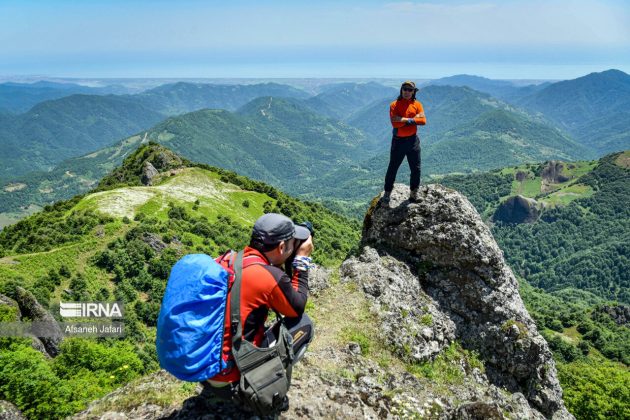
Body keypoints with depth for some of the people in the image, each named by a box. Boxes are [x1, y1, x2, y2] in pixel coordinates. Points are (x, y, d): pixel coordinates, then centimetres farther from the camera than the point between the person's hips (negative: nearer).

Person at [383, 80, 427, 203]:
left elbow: (423, 121, -11)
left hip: (413, 140, 2)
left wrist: (406, 120, -17)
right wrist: (413, 119, -16)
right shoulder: (394, 105, -5)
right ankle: (387, 193, 18)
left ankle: (414, 193, 22)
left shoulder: (417, 104, 3)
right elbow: (395, 123, -19)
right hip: (398, 141, -2)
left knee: (416, 168, 8)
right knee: (393, 168, 6)